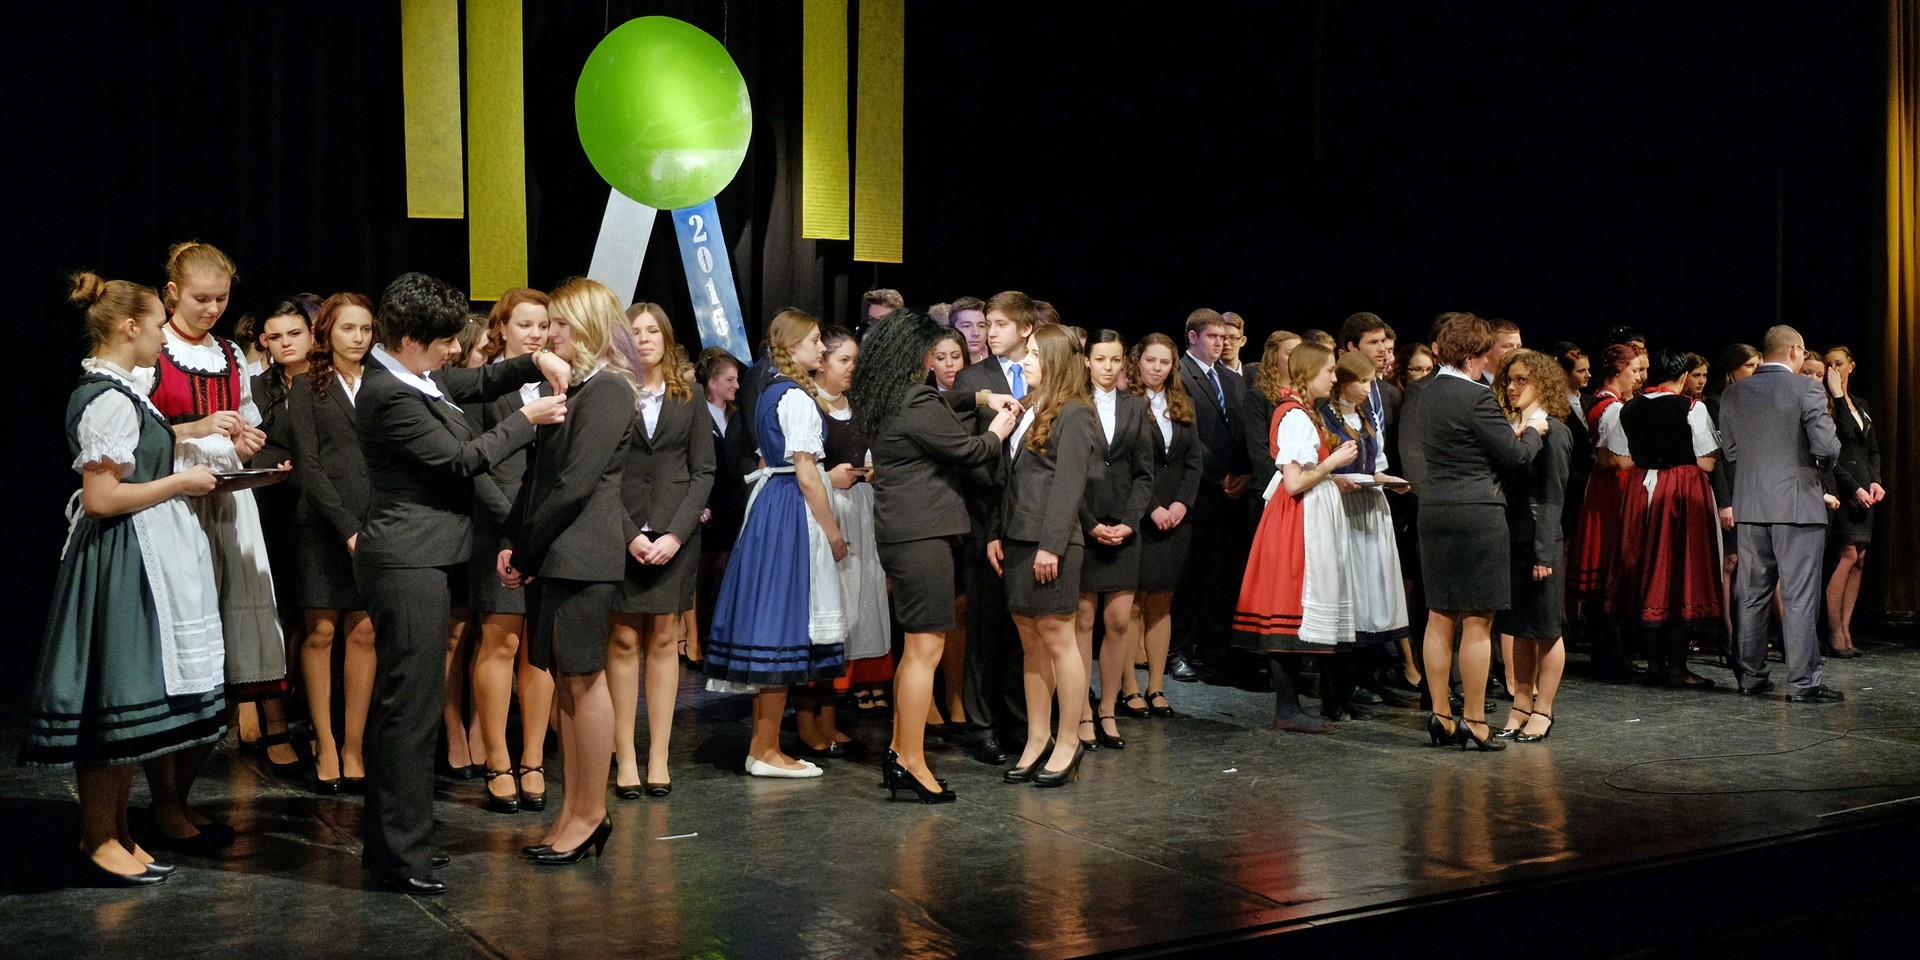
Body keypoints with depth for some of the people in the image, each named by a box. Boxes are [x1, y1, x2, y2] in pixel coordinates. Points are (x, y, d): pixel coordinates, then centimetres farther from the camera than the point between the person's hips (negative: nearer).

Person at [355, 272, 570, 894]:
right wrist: (527, 419, -7)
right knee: (411, 708, -8)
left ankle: (385, 841, 26)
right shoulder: (391, 395, -18)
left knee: (397, 705, 16)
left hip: (417, 562, 11)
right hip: (411, 564, -11)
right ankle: (402, 855, -2)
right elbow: (461, 460, -16)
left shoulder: (415, 376, 11)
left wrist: (537, 362, 4)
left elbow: (477, 383, 21)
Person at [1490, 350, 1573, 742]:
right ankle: (1521, 708, 18)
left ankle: (1542, 711, 10)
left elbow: (1551, 498, -13)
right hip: (1511, 540, 7)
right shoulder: (1509, 428, 12)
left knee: (1545, 629, 3)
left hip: (1539, 543, -7)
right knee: (1519, 629, 11)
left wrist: (1544, 553, -16)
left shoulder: (1552, 431, -9)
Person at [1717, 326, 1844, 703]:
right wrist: (1822, 462, 8)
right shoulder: (1807, 390, -9)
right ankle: (1802, 683, 0)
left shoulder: (1733, 394, 5)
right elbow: (1828, 447, -13)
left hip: (1749, 506, 5)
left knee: (1752, 594, 12)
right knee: (1799, 597, -2)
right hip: (1797, 503, -5)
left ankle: (1750, 675, 16)